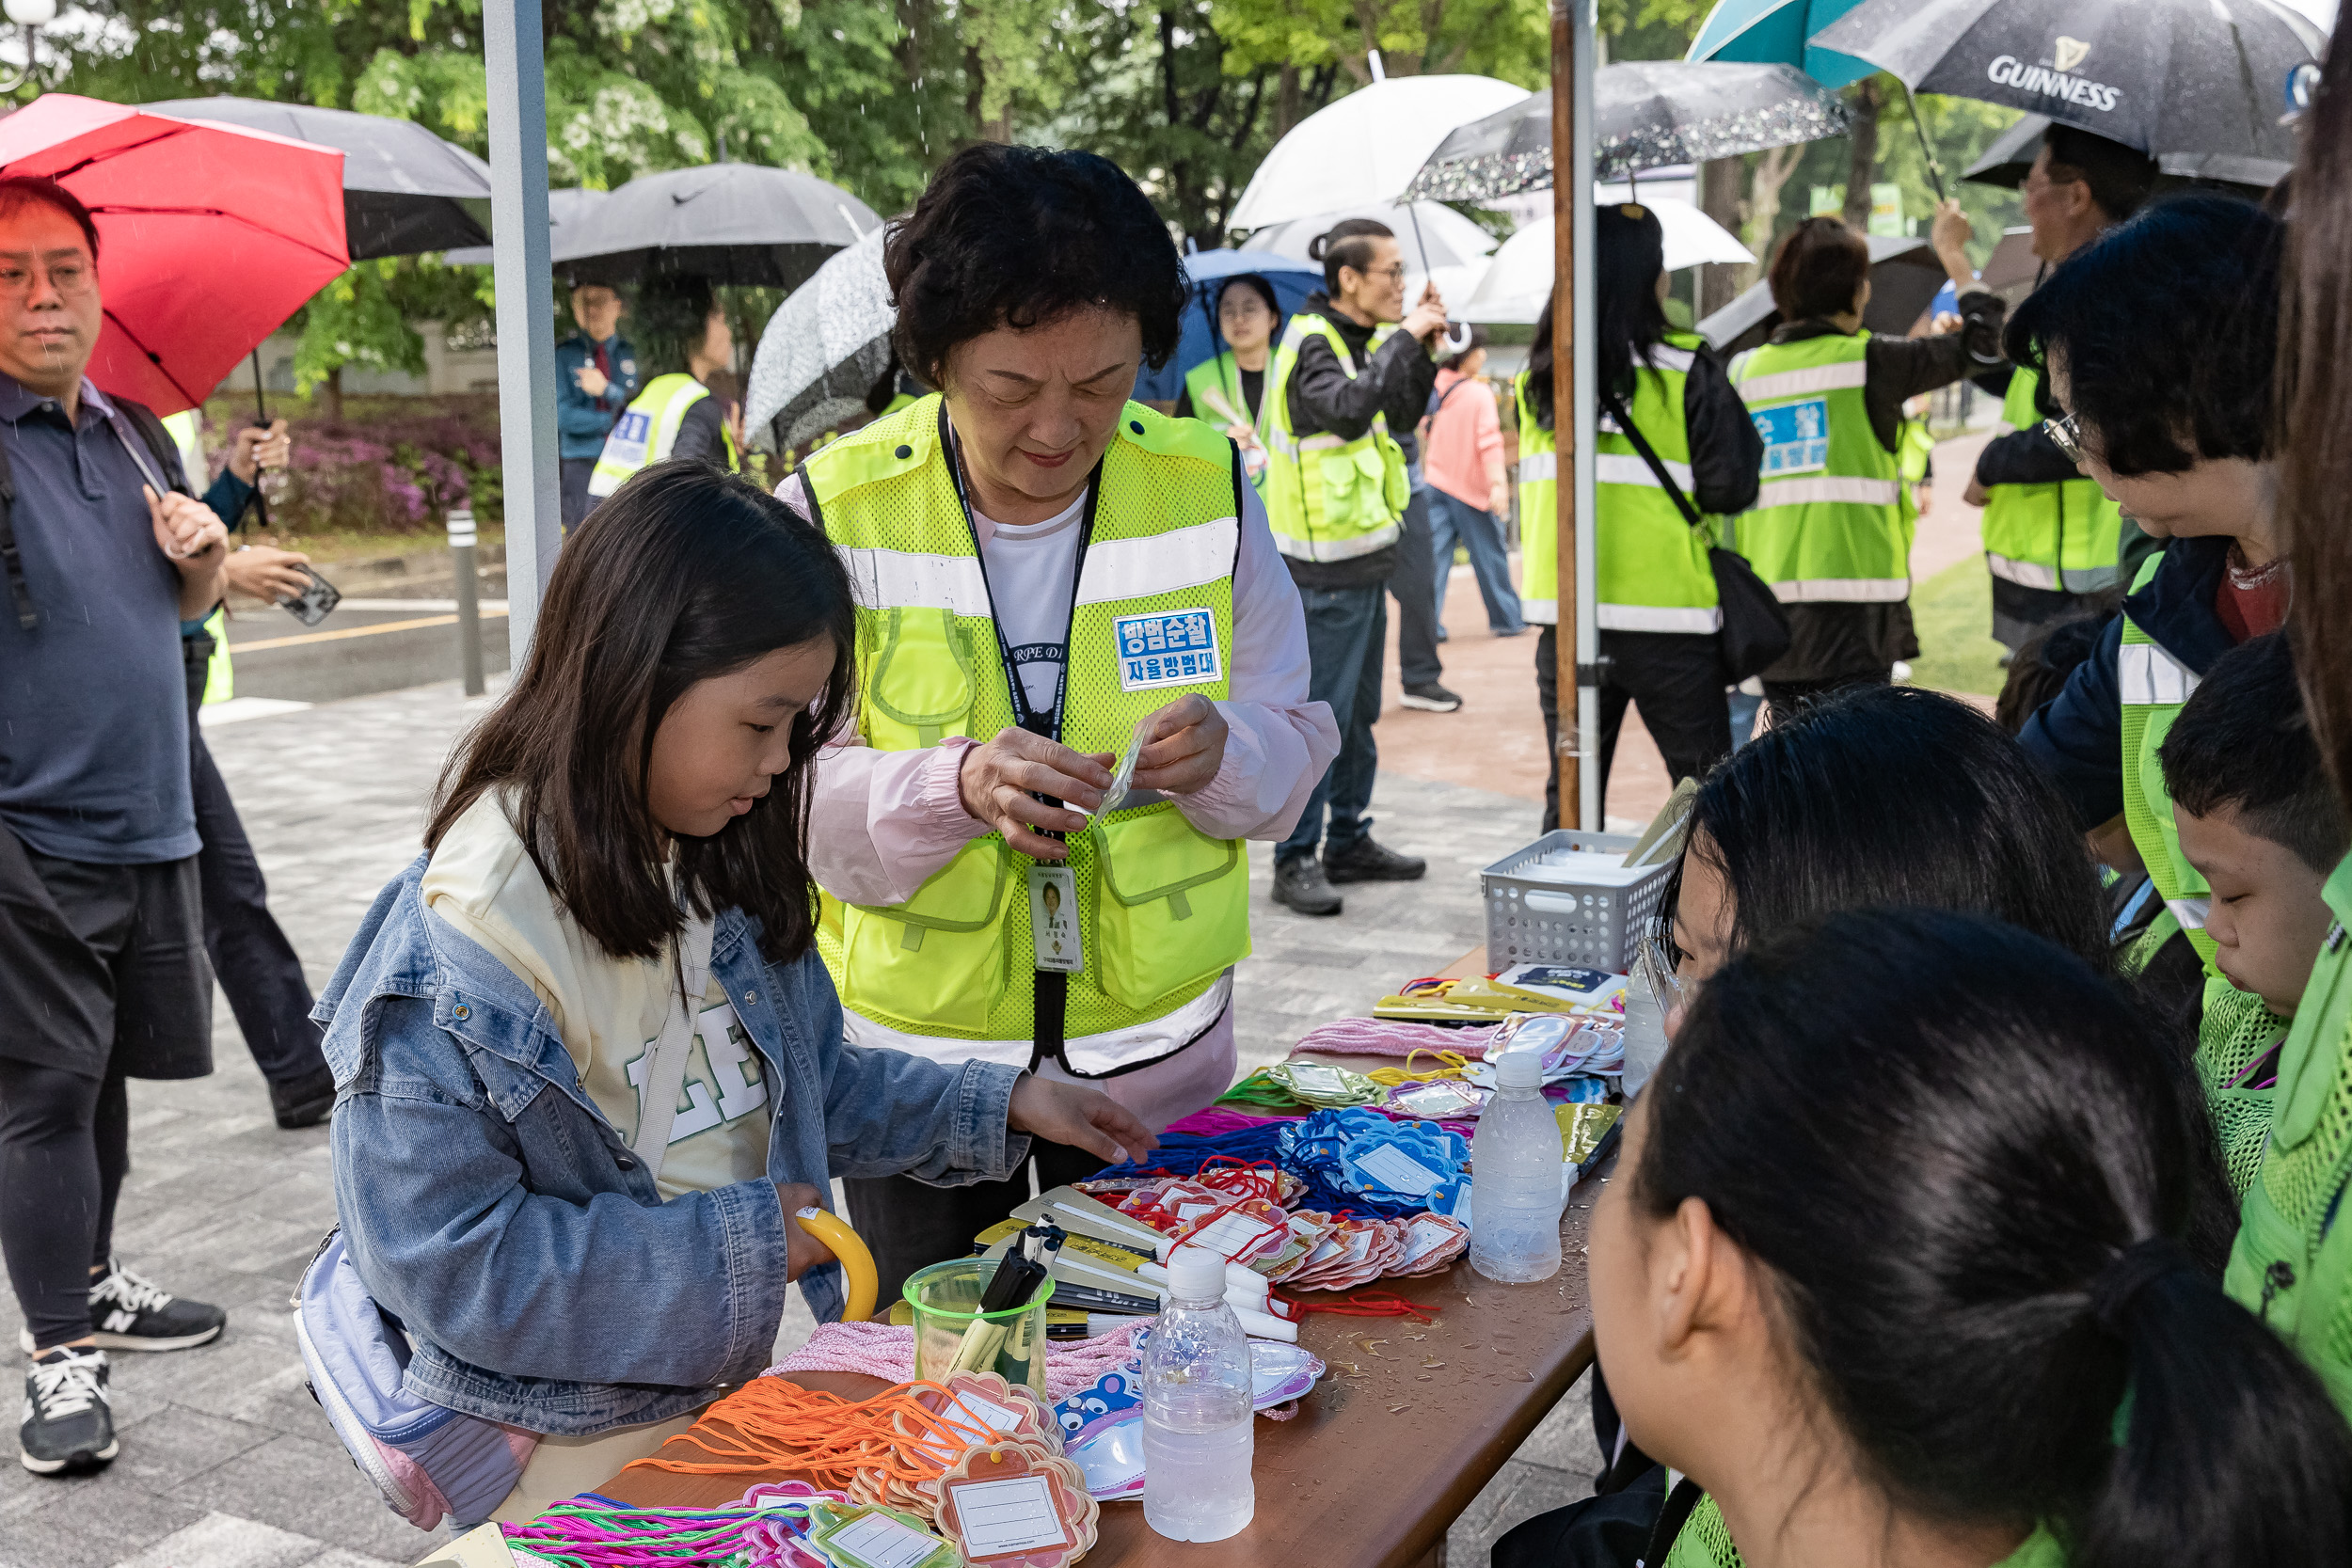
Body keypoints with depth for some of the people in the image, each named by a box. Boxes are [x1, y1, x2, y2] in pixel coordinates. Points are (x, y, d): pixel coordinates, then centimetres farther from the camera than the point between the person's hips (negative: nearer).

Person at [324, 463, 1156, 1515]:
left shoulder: (721, 874, 5)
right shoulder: (459, 948, -20)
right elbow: (439, 1253, -20)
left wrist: (998, 1106, 9)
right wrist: (731, 1242, -18)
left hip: (771, 1370, 7)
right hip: (595, 1445, -7)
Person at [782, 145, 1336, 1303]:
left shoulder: (1203, 490, -4)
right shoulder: (835, 513, -11)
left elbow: (1296, 742, 2)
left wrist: (1224, 752, -21)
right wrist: (952, 785, -30)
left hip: (1159, 1063, 2)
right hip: (915, 1067, -1)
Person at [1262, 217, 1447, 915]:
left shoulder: (1363, 338, 13)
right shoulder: (1310, 342, -14)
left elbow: (1402, 416, 17)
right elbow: (1349, 406, -32)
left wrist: (1422, 349, 5)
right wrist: (1403, 338, -23)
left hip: (1365, 554, 9)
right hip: (1326, 565, -9)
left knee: (1359, 712, 16)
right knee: (1319, 715, -6)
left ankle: (1349, 840, 26)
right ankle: (1296, 859, 2)